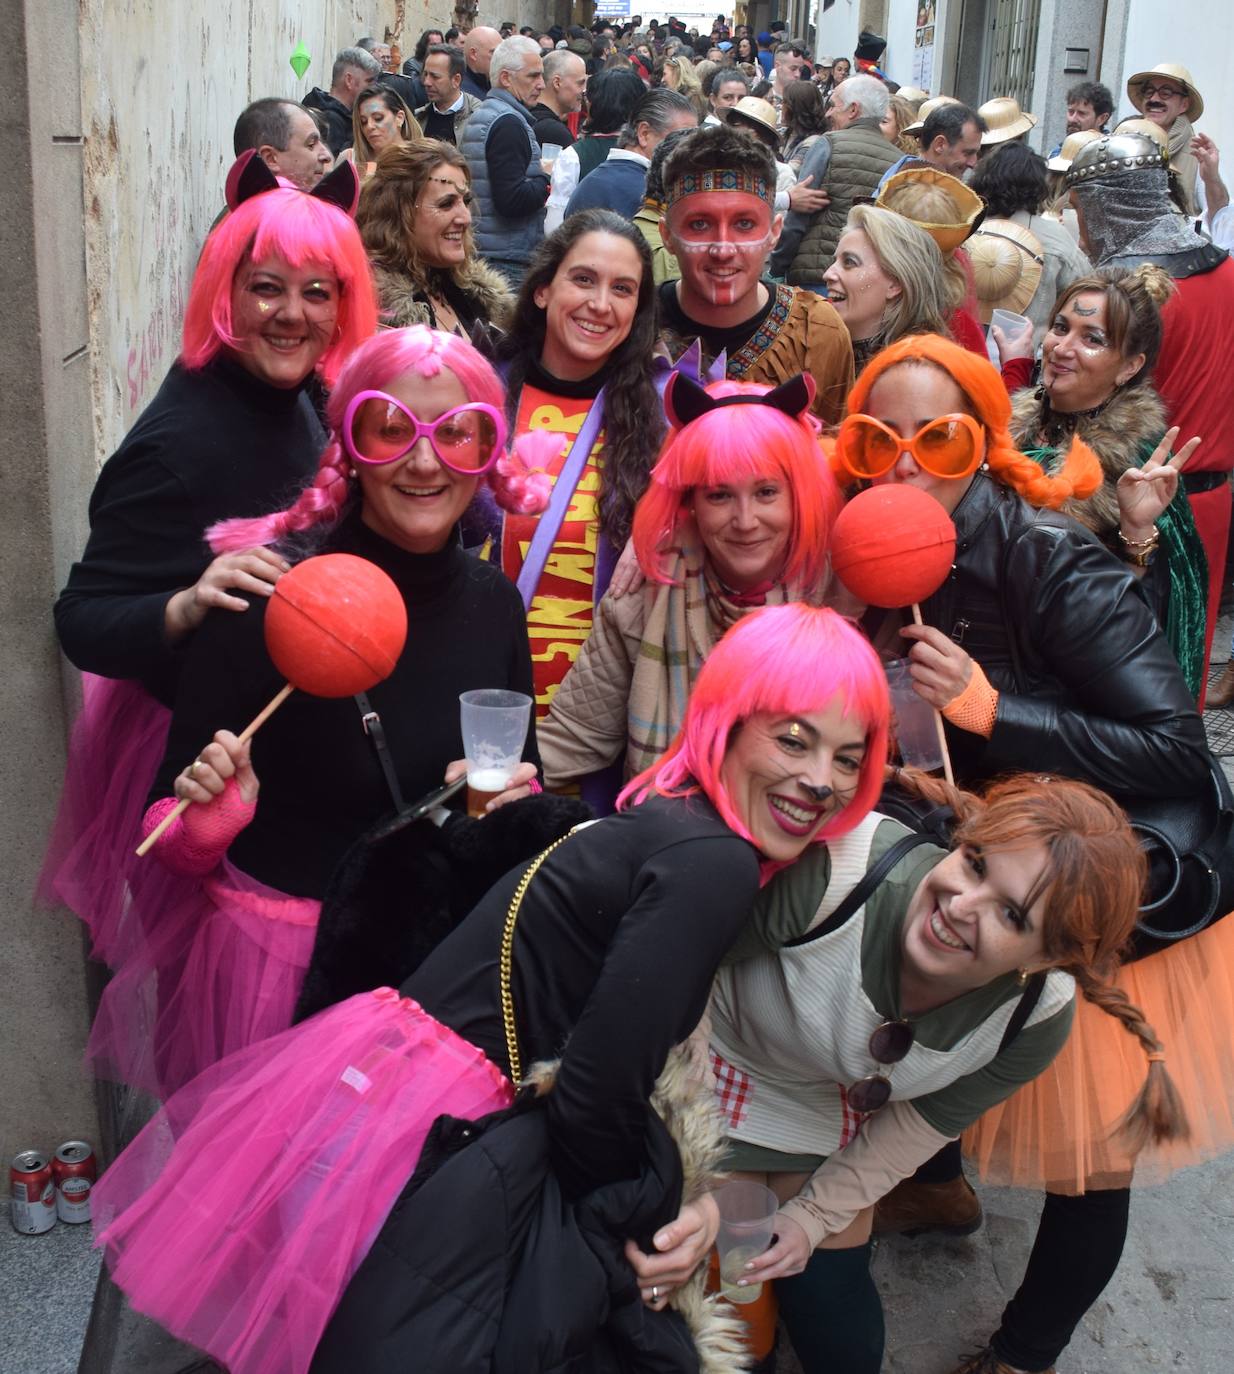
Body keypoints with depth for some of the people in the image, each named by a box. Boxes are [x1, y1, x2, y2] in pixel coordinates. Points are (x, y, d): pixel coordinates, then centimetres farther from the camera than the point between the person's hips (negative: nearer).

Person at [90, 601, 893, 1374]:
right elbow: (596, 1096, -20)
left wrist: (681, 1193, 4)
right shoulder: (712, 866, -19)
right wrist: (647, 1218, -3)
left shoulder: (668, 825, 10)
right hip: (435, 1150, -10)